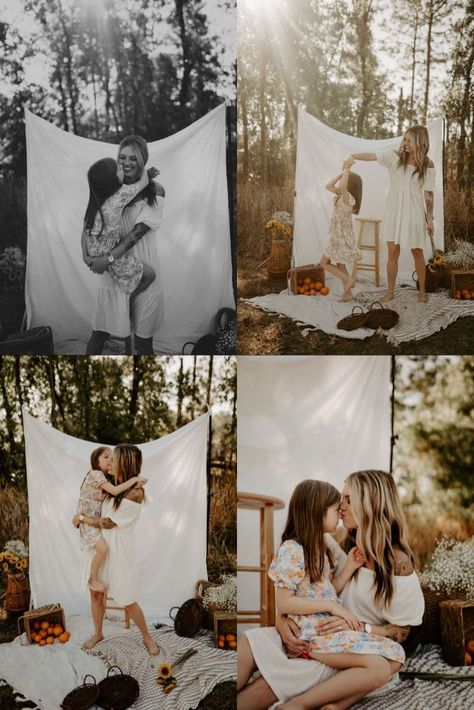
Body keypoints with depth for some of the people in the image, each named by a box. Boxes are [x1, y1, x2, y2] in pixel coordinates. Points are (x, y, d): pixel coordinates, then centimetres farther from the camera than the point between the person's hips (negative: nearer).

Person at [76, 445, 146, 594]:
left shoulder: (105, 477, 12)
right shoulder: (96, 474, -18)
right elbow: (115, 490, -28)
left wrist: (137, 483, -12)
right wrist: (134, 479, -22)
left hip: (97, 519, 10)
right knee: (102, 548, -22)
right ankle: (93, 580, 0)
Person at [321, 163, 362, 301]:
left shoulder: (348, 198, -21)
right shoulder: (342, 196, 4)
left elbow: (342, 186, -43)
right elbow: (328, 186, 14)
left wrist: (347, 169, -30)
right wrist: (342, 173, 6)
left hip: (342, 238, -9)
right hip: (339, 237, 9)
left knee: (324, 262, -1)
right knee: (339, 264, 14)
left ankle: (348, 280, -4)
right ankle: (347, 293, 16)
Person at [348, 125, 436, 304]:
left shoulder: (427, 165, -5)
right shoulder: (395, 156, -3)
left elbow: (428, 193, -2)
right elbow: (371, 156, -16)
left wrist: (430, 219, -1)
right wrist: (354, 155, -35)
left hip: (414, 213, -1)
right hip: (394, 211, 1)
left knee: (417, 252, 8)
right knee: (392, 252, 4)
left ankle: (422, 291, 23)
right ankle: (390, 291, 16)